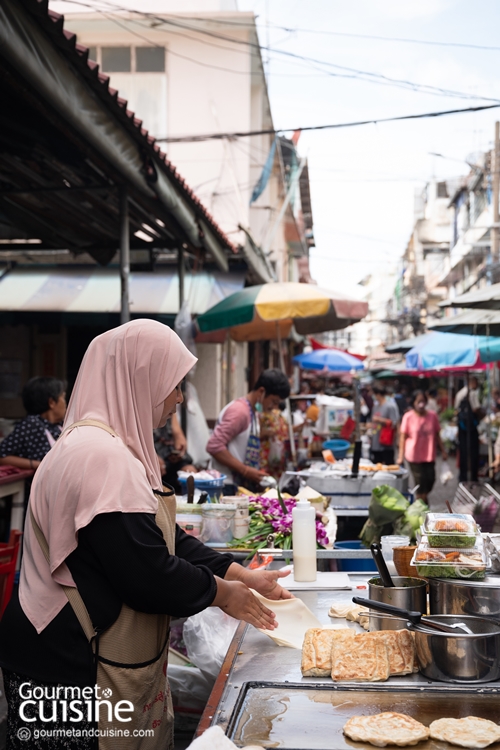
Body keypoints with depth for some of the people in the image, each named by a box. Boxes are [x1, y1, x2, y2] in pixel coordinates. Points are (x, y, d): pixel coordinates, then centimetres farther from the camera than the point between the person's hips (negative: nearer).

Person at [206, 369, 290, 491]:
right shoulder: (239, 411, -13)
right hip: (228, 487, -9)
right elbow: (214, 446, -21)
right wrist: (245, 471, -19)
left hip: (242, 485, 9)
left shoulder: (251, 413, 16)